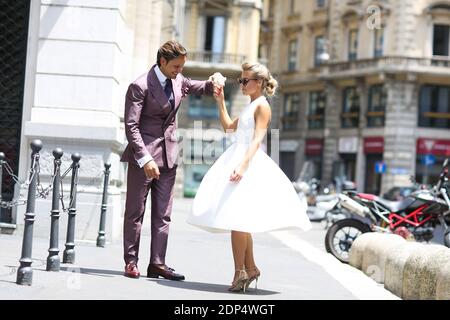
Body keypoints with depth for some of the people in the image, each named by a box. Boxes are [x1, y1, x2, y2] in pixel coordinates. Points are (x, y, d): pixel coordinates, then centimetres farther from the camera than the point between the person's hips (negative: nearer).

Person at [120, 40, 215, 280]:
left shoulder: (178, 81, 6)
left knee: (163, 214, 5)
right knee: (135, 211, 3)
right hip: (143, 155, -6)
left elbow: (199, 88, 27)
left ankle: (157, 263, 9)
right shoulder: (140, 86, -14)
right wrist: (145, 159, -25)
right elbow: (131, 126, -17)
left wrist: (214, 84, 2)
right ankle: (131, 262, 12)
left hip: (168, 156, 6)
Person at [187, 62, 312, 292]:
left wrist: (243, 165, -28)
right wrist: (220, 102, 24)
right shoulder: (250, 106, 20)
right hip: (236, 159, 10)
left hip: (248, 163, -10)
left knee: (237, 218, -12)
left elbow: (257, 139, -18)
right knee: (238, 219, 11)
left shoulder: (262, 105, -7)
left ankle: (240, 272, -8)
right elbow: (229, 126, 31)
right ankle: (250, 268, 19)